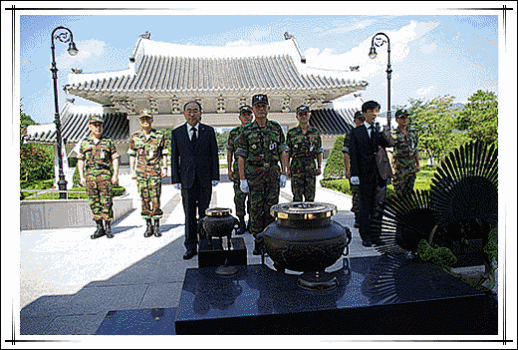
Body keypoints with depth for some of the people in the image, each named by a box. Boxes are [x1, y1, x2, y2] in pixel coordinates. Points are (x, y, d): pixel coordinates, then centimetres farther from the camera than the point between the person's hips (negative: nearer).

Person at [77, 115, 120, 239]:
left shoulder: (108, 142, 7)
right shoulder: (84, 143, 13)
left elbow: (115, 159, 5)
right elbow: (80, 160, 13)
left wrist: (115, 175, -5)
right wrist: (81, 177, 5)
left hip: (105, 174, -2)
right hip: (90, 175, 3)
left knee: (106, 201, -4)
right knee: (94, 202, 4)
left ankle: (108, 228, 6)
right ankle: (99, 228, 13)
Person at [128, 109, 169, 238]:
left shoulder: (160, 135, 3)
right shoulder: (135, 137, 7)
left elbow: (164, 154, 6)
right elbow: (132, 155, 11)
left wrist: (165, 168, -1)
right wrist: (132, 170, 6)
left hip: (155, 171, -2)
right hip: (141, 171, 2)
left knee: (155, 198, -3)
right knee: (145, 199, 5)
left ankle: (156, 226, 9)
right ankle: (148, 226, 15)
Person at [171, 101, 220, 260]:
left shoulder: (209, 131, 4)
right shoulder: (177, 133, 6)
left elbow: (214, 154, 4)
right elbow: (174, 158, 6)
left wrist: (215, 176, -2)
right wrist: (176, 180, 0)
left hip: (205, 179, 0)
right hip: (187, 179, 0)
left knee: (204, 213, 8)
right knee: (189, 215, 2)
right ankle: (191, 247, 13)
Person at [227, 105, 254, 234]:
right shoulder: (234, 132, 7)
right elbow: (229, 152, 8)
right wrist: (229, 170, 3)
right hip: (238, 169, 0)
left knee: (253, 197, 5)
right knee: (239, 197, -1)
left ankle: (251, 222, 19)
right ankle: (241, 223, 11)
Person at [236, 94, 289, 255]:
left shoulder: (276, 128, 6)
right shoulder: (246, 131, 0)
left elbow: (283, 153, 7)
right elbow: (241, 157, -1)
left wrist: (283, 174, 1)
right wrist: (242, 179, -7)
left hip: (273, 173, 2)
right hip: (254, 174, -1)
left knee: (271, 207, 6)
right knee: (256, 209, 3)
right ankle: (258, 241, 15)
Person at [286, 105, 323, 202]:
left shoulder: (315, 132, 9)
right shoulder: (292, 133, 3)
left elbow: (319, 151, 12)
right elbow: (287, 153, 4)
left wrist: (319, 167, 6)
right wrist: (288, 169, 0)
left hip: (311, 167, 2)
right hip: (296, 167, -1)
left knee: (310, 196, 6)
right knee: (297, 196, 2)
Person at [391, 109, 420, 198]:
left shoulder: (412, 134, 12)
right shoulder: (394, 134, -6)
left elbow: (416, 150, 18)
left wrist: (418, 165, 18)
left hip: (412, 168, 6)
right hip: (400, 169, -6)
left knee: (409, 192, 14)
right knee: (399, 194, 0)